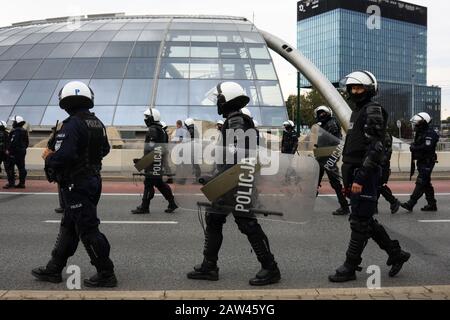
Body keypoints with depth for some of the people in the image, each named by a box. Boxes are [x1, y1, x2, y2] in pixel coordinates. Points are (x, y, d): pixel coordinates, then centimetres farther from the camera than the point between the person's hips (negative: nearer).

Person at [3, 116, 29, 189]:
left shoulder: (15, 131, -14)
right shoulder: (24, 131, 14)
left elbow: (13, 142, -22)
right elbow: (27, 142, 18)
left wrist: (8, 150, -16)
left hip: (14, 152, -9)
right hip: (22, 152, 9)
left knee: (10, 167, -3)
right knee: (21, 167, 9)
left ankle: (11, 183, -5)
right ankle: (22, 183, 10)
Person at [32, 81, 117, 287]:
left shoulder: (71, 125, -19)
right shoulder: (98, 124, 7)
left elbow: (62, 157, -27)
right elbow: (104, 150, 17)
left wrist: (48, 157, -7)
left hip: (77, 185, -9)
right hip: (94, 180, 9)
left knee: (88, 230, -2)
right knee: (68, 226, 17)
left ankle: (106, 274, 5)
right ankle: (54, 269, 28)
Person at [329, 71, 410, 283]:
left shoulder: (373, 110, -10)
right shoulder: (357, 111, 19)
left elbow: (375, 148, -19)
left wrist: (360, 178, -24)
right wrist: (348, 179, 21)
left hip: (365, 175, -10)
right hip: (355, 173, 10)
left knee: (360, 222, -2)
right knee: (365, 221, 15)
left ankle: (350, 268, 7)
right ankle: (396, 254, 28)